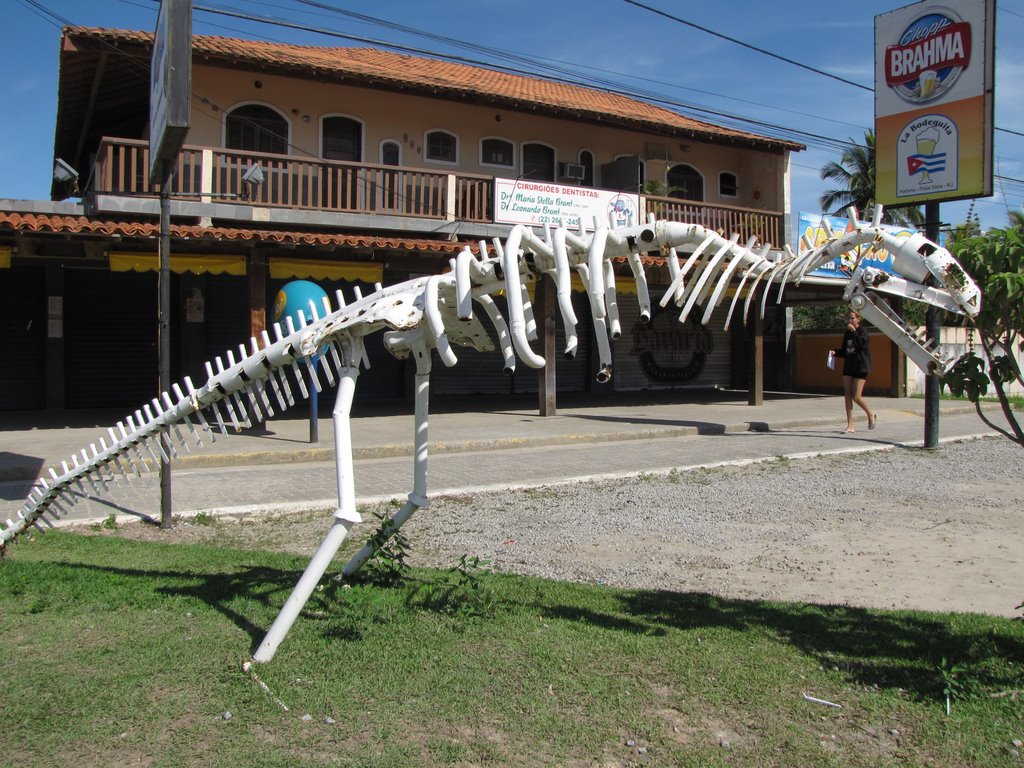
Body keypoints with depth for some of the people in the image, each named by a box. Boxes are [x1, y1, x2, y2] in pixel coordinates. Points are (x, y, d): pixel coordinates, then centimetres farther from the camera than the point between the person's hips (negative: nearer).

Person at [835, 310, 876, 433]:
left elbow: (861, 344, -23)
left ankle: (871, 415, 19)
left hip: (860, 367, -7)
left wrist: (854, 331, -21)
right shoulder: (847, 333, 13)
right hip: (848, 367, 7)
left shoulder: (862, 330, -6)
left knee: (856, 397, -9)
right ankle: (850, 425, 3)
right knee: (847, 396, 0)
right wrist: (835, 352, -1)